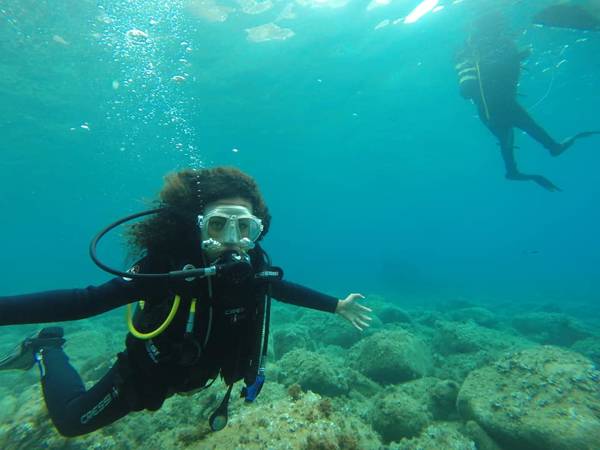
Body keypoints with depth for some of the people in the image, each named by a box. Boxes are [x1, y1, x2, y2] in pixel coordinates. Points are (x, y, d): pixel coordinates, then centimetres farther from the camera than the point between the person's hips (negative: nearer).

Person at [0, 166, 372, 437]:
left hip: (199, 370, 5)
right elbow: (85, 301, -33)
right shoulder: (169, 266, -39)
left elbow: (284, 289, -6)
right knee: (71, 420, 15)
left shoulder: (256, 268, -26)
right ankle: (47, 351, 40)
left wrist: (337, 305, 3)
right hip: (149, 371, -4)